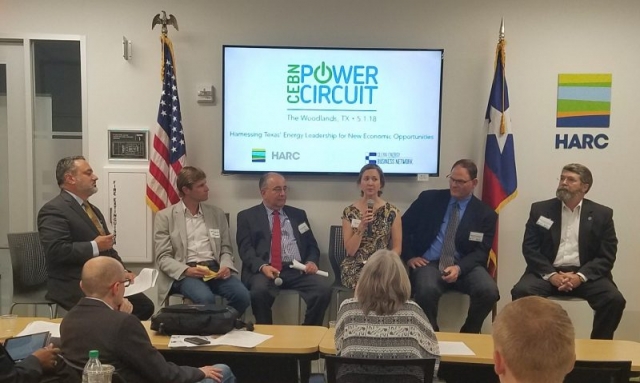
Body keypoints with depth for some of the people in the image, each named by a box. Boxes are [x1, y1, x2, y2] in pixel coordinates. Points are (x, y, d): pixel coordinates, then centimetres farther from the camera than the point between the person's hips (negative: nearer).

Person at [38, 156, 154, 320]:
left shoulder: (93, 209, 20)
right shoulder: (54, 210, -9)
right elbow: (56, 251, -23)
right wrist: (94, 246, -17)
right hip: (75, 287, -8)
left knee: (145, 306, -8)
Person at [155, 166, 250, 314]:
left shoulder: (217, 213, 15)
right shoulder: (165, 216, 5)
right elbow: (163, 257, 0)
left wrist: (226, 266, -7)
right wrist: (187, 270, -18)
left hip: (214, 269, 4)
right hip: (183, 273, -3)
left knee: (242, 296, -24)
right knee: (205, 299, -35)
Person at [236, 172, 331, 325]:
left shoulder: (298, 214, 21)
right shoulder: (247, 216, 11)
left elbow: (312, 245, 18)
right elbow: (245, 249, 0)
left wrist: (312, 262, -4)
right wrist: (262, 266, -19)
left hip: (298, 270, 3)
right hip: (264, 270, -2)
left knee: (324, 288, -24)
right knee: (260, 290, -35)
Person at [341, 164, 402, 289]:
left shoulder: (392, 212, 2)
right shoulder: (349, 212, 3)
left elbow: (397, 248, 4)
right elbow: (350, 250, -2)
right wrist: (362, 226, -14)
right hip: (356, 267, 0)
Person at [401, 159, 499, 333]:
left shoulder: (485, 214, 5)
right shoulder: (429, 198, 6)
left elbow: (481, 252, -2)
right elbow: (403, 227, 11)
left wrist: (459, 268, -21)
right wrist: (409, 256, -3)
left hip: (464, 266, 1)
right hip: (429, 263, -1)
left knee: (489, 291, -28)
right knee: (427, 290, -34)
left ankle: (468, 334, 1)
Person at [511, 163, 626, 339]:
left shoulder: (602, 214, 7)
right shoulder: (540, 209, 7)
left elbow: (607, 256, 2)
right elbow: (530, 248, 2)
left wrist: (581, 276, -15)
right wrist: (551, 275, -14)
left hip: (585, 274, 1)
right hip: (548, 272, 0)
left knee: (614, 299, -26)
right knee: (521, 291, -29)